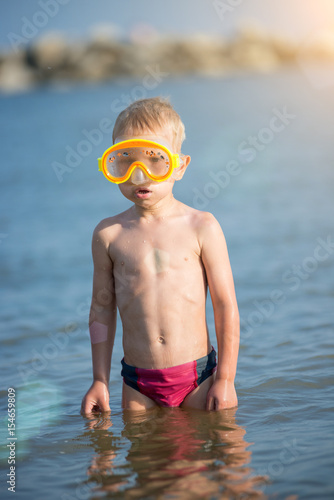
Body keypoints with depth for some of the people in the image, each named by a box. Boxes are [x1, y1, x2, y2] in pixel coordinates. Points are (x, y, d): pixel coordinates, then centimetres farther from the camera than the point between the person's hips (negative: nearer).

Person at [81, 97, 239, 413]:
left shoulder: (200, 227, -4)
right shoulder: (108, 234, 2)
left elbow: (226, 305, -3)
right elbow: (102, 308, 8)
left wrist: (225, 380, -4)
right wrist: (99, 381, 8)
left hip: (199, 375, -2)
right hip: (138, 385, 2)